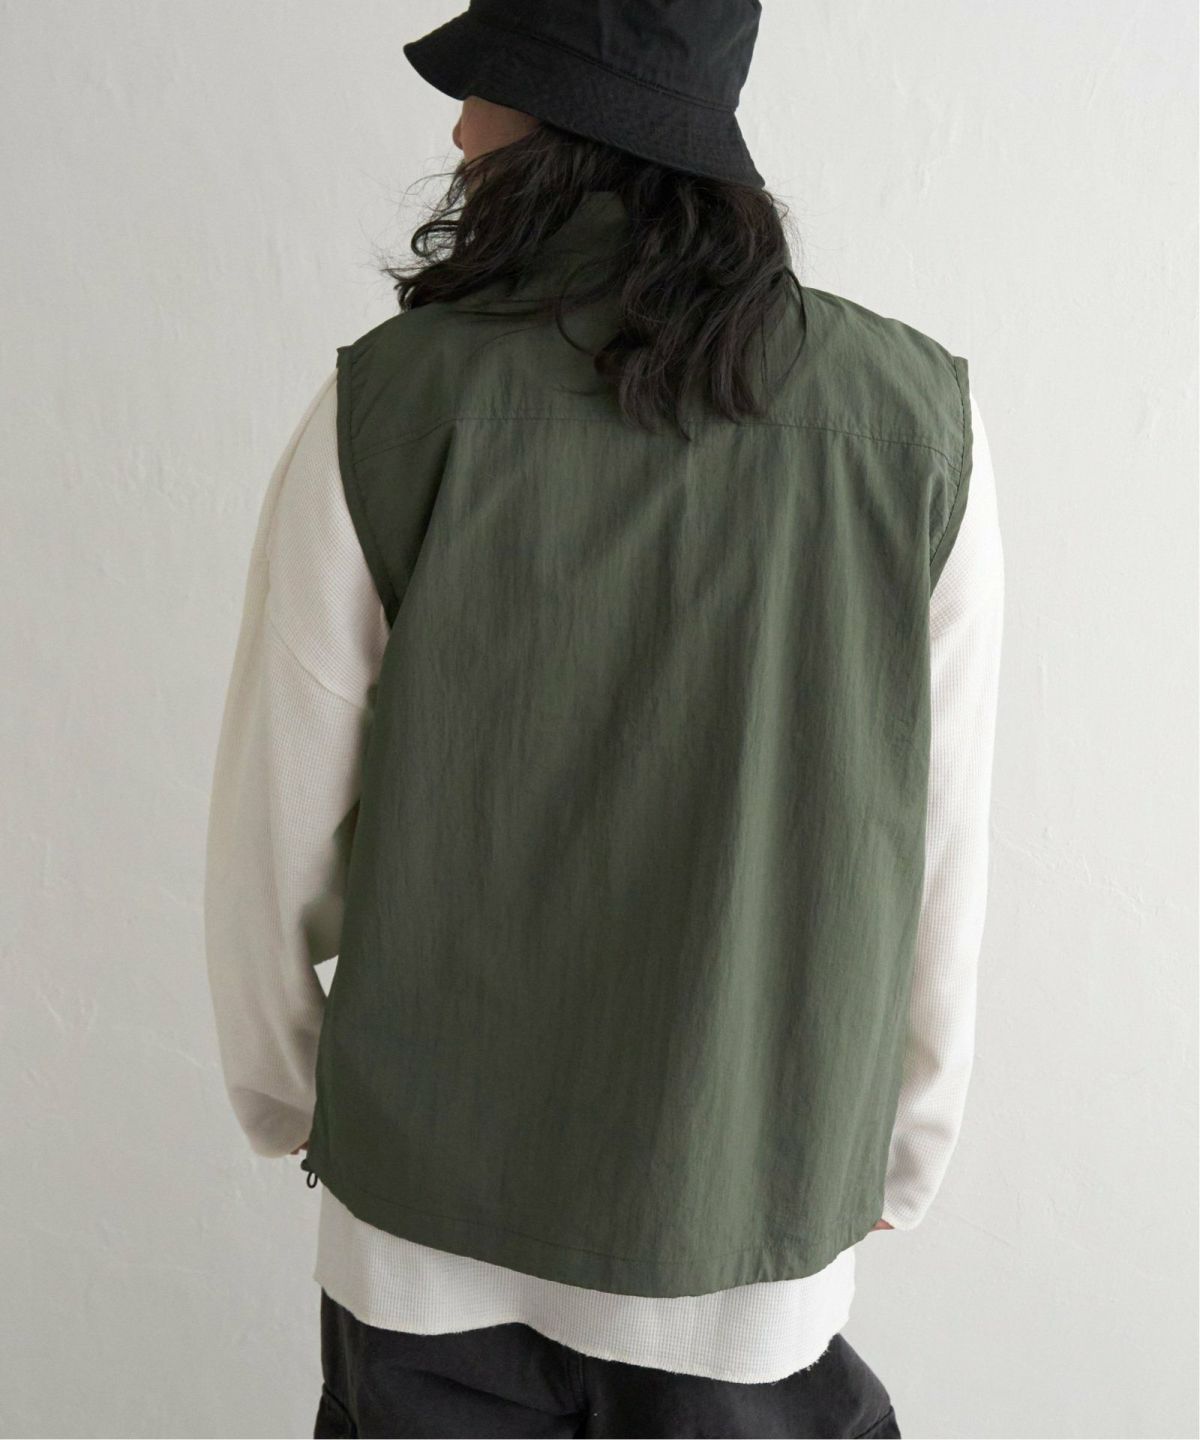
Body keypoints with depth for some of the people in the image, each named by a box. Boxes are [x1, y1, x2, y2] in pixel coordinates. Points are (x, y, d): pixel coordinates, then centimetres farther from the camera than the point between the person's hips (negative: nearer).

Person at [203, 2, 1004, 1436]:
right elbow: (941, 860, -6)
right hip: (756, 1221, 1)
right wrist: (905, 1148, 10)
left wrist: (283, 1098, 11)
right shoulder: (919, 419, -11)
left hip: (433, 1216, 0)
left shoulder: (387, 409, -15)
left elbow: (272, 836, -8)